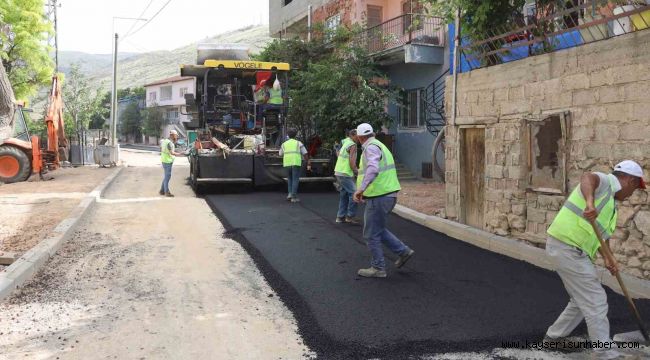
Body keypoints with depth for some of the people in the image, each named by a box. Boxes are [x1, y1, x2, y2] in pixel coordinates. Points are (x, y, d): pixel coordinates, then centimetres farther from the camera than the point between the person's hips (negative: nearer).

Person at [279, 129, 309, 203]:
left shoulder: (284, 144, 13)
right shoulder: (299, 143, 4)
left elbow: (281, 154, 27)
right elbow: (305, 154, 1)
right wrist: (308, 164, 4)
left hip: (287, 164, 3)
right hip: (296, 164, -3)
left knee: (290, 179, 21)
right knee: (295, 180, 0)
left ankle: (290, 194, 7)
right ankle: (294, 197, -6)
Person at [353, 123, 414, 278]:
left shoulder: (371, 147, -15)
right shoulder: (380, 146, 16)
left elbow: (373, 169, -34)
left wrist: (361, 188, -40)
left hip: (379, 197, -10)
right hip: (388, 195, 10)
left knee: (371, 234, 2)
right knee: (378, 229, 22)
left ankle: (378, 268, 11)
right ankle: (403, 251, 20)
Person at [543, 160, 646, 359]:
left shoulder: (610, 202, 22)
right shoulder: (607, 182, -8)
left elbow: (597, 232, 25)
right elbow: (587, 177, -33)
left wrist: (607, 258, 14)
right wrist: (590, 202, -51)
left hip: (563, 247, 10)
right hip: (569, 249, -10)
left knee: (583, 300, 22)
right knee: (596, 302, -3)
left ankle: (554, 336, 33)